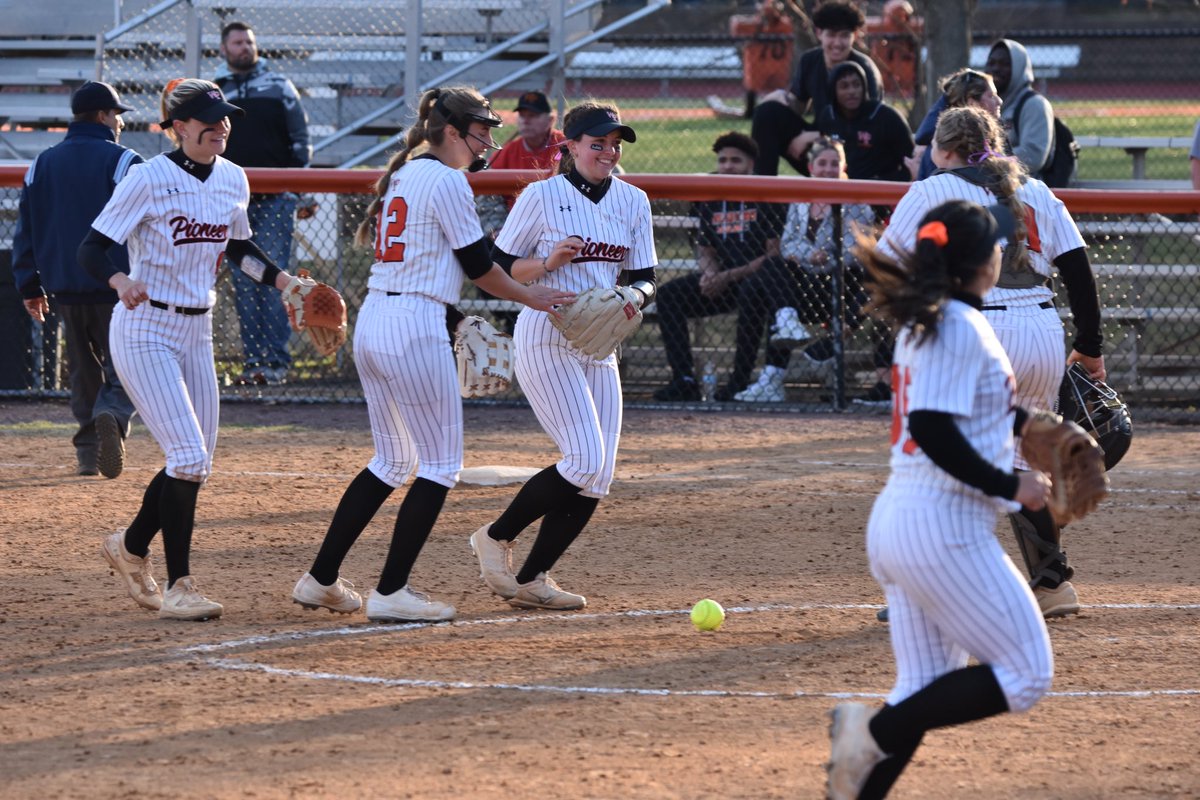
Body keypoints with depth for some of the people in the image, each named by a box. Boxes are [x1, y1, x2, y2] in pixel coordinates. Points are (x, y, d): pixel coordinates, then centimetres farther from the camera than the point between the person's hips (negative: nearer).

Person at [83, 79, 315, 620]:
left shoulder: (233, 180, 5)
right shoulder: (150, 178, -15)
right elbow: (91, 249, -17)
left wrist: (284, 281, 6)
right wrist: (120, 281, -38)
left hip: (197, 332, 7)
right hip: (145, 330, -7)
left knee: (196, 464, 10)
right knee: (189, 456, -16)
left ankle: (130, 548, 33)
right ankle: (178, 586, -9)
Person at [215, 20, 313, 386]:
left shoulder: (278, 86, 6)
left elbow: (300, 139, 5)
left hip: (276, 200, -3)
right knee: (243, 283, 2)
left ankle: (277, 360, -11)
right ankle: (254, 360, 6)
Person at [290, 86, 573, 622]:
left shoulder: (403, 174, 16)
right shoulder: (447, 181, -11)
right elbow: (478, 264, -8)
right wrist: (529, 297, 5)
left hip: (371, 319, 9)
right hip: (414, 326, -9)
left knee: (393, 461, 19)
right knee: (441, 465, 0)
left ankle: (320, 580, 18)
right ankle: (390, 593, -3)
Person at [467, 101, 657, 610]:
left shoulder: (633, 202, 9)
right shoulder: (542, 196, -6)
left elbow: (644, 278, 10)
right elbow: (498, 268, -4)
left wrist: (634, 296, -12)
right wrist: (549, 262, -20)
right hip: (546, 343, -7)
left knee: (598, 477, 0)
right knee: (585, 462, -18)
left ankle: (531, 580, 8)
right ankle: (496, 539, 0)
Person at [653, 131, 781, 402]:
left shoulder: (765, 198, -7)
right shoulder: (712, 202, 12)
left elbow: (776, 253, -13)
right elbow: (705, 250, 17)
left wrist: (731, 276, -18)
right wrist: (710, 273, -8)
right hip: (722, 280, 6)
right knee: (667, 295, -13)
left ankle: (740, 381, -32)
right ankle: (684, 379, -20)